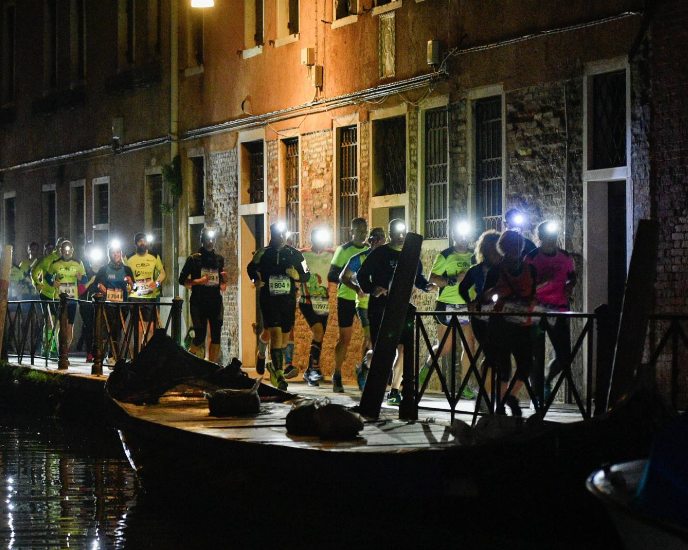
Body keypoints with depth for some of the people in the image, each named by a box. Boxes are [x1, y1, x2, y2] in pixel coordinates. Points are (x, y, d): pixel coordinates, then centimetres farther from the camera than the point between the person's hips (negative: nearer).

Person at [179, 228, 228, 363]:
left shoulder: (219, 259, 14)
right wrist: (197, 281, -15)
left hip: (216, 302, 4)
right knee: (200, 336, -6)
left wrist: (224, 280, 1)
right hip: (199, 302, -4)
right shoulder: (194, 259, 1)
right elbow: (182, 279, 1)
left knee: (216, 336, -5)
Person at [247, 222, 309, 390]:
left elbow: (307, 275, 10)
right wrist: (255, 280, -1)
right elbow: (251, 268, 19)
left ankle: (274, 366, 38)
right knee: (276, 334, -18)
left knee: (284, 337, 11)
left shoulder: (295, 254, 5)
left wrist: (297, 276, -12)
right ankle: (279, 375, -21)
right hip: (269, 300, -3)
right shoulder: (263, 253, 2)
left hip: (288, 301, 3)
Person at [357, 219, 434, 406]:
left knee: (404, 349, -3)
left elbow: (417, 277, 23)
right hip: (379, 307, -4)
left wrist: (427, 285, 2)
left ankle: (394, 391, 5)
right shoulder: (379, 253, -2)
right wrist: (372, 289, -22)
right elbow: (362, 275, -4)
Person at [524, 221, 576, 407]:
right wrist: (543, 282, -22)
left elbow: (572, 277, 26)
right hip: (537, 310, -4)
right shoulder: (531, 258, -3)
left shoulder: (565, 257, 10)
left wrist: (570, 285, 3)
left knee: (564, 356, 1)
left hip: (559, 310, 4)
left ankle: (547, 381, 30)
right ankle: (537, 396, 5)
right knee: (537, 356, -3)